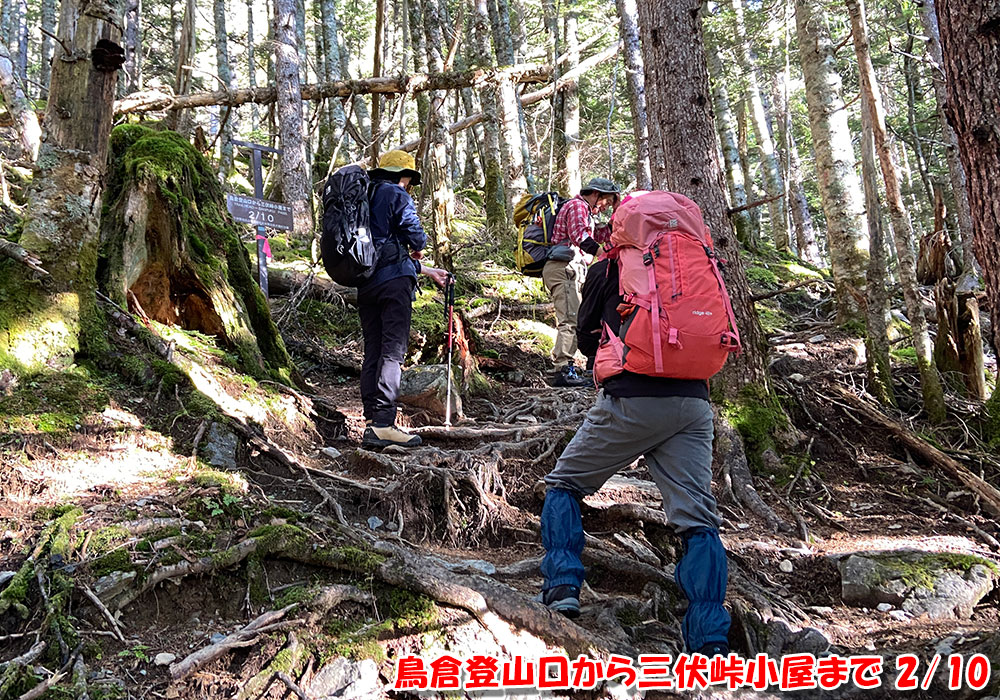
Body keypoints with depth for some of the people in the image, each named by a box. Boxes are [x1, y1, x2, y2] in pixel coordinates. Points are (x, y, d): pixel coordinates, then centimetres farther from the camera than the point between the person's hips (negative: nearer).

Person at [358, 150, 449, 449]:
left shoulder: (366, 197, 26)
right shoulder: (395, 194, 0)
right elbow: (415, 235, -13)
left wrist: (427, 271, 32)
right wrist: (418, 250, 12)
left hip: (365, 284, 8)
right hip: (393, 281, -8)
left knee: (372, 352, 9)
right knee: (393, 349, -10)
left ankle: (371, 420, 10)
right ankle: (383, 424, -16)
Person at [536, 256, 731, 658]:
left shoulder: (606, 270, 11)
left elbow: (586, 339, 17)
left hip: (631, 399, -3)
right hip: (694, 404, 3)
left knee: (564, 484, 15)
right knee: (697, 518, 2)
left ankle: (562, 587, 3)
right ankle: (711, 638, -5)